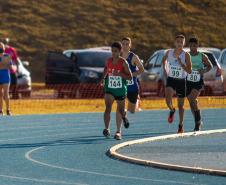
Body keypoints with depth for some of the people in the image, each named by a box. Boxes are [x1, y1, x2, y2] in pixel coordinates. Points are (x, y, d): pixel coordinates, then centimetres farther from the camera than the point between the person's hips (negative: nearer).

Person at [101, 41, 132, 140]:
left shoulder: (123, 62, -11)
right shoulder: (108, 61, -1)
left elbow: (130, 77, -11)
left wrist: (119, 74, -25)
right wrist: (103, 78, 4)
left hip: (120, 90, -1)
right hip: (109, 89, 1)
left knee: (120, 111, 12)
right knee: (108, 108, -22)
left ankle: (118, 131, 32)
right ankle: (107, 129, -26)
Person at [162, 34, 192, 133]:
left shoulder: (186, 55, -12)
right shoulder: (169, 52, -4)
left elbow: (189, 71, -15)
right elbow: (164, 59, 20)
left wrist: (181, 63, -27)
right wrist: (164, 69, 5)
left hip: (181, 81, -1)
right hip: (170, 79, 1)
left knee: (180, 105, 8)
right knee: (168, 99, -25)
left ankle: (181, 125, 24)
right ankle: (172, 110, 9)